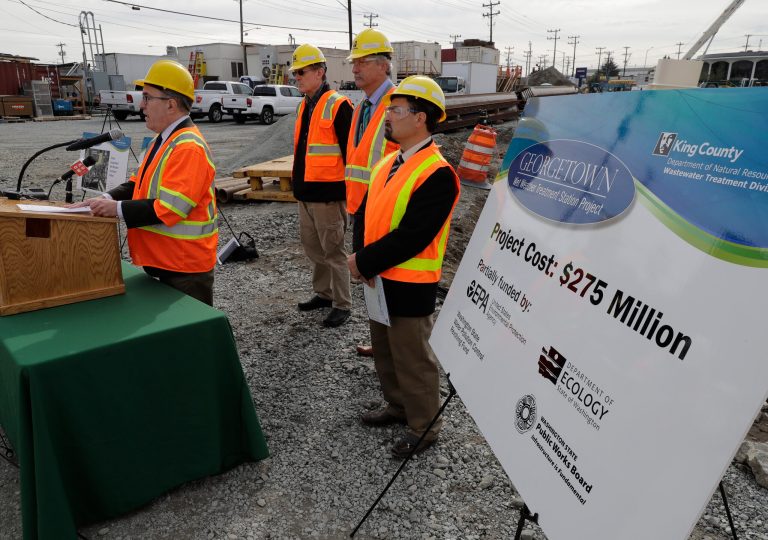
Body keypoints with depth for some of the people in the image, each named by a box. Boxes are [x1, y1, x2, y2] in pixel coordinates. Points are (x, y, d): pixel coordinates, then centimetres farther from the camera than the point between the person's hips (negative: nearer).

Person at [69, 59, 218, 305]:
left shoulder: (188, 147, -21)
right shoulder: (165, 140, 12)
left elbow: (168, 209, -26)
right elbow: (138, 184, 15)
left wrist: (117, 208, -20)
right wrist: (106, 199, -2)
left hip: (185, 267, -10)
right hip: (164, 260, 10)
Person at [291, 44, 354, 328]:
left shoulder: (337, 105, -12)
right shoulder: (304, 105, 14)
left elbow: (349, 152, -15)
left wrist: (349, 190, -15)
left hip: (328, 193, -9)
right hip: (305, 192, 9)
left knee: (333, 250, -1)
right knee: (312, 246, 17)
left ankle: (342, 304, 12)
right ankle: (323, 293, 33)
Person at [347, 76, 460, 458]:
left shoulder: (437, 174, -21)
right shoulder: (388, 163, 7)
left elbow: (411, 237, -26)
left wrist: (364, 262, -19)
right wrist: (363, 259, -4)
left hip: (409, 286, -9)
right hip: (380, 279, 9)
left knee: (413, 358, 7)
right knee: (384, 351, 22)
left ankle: (424, 426, 26)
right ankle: (398, 407, 43)